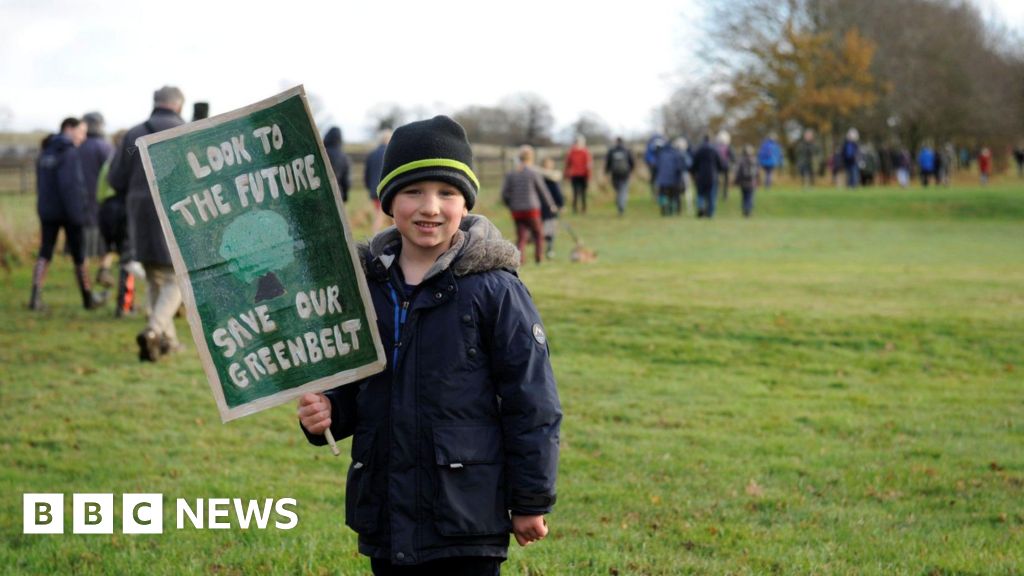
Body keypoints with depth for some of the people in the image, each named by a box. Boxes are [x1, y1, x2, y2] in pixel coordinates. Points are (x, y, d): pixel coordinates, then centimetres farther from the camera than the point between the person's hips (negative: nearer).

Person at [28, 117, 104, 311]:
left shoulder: (44, 154, 10)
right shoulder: (70, 153, -14)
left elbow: (41, 186, 15)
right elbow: (69, 184, -23)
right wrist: (77, 214, -22)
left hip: (47, 211, 6)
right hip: (69, 211, -6)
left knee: (44, 254, 3)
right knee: (79, 255, 8)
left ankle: (35, 295, -16)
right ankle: (88, 298, 21)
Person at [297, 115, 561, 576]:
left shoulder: (494, 290, -8)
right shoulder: (365, 287, 6)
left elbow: (533, 403, -6)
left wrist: (531, 502, -5)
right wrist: (325, 413, -5)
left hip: (466, 519, -5)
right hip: (385, 515, 5)